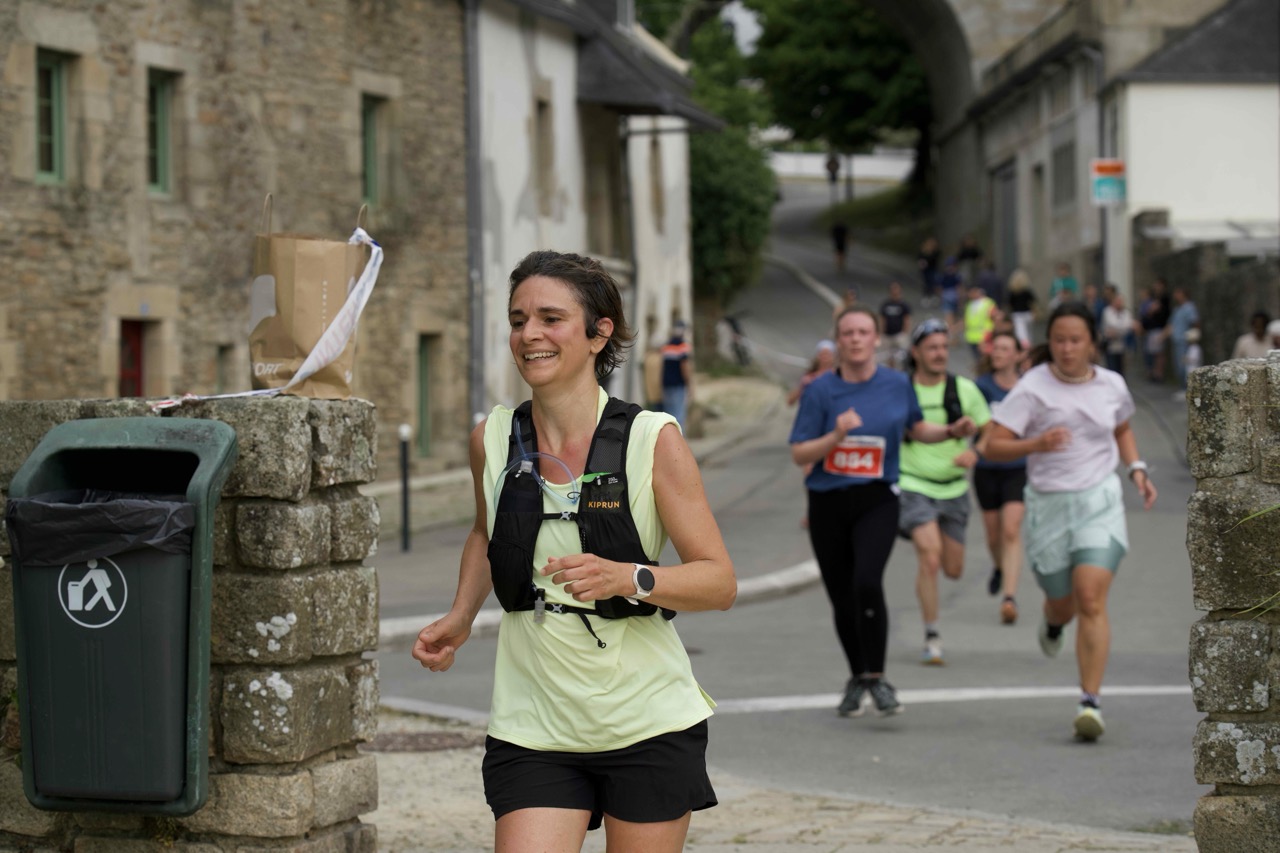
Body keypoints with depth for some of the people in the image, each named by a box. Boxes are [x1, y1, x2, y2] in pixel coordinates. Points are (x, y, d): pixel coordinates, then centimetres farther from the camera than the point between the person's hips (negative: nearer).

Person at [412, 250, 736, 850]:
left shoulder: (653, 440, -9)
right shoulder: (492, 440, 1)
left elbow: (719, 582, -9)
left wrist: (628, 578, -26)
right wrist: (459, 619, 7)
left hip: (649, 728, -2)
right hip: (532, 730, 2)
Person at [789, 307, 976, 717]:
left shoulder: (897, 384, 2)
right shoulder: (820, 390, -3)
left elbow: (915, 428, 21)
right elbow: (799, 455, -6)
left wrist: (951, 431, 4)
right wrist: (837, 435, -21)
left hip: (877, 500, -1)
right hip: (828, 501, 1)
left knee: (867, 583, -23)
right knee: (842, 598, 9)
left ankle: (876, 679, -12)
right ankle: (857, 679, 31)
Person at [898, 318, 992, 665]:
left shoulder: (964, 389, -2)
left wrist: (974, 452, -17)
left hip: (953, 488, 3)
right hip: (913, 486, -3)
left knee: (953, 570, 10)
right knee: (929, 555, -22)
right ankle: (932, 638, -13)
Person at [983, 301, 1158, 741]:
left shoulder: (1112, 385, 2)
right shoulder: (1032, 387, -9)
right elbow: (993, 446, -14)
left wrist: (1136, 469, 9)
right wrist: (1036, 444, -31)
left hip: (1100, 503, 0)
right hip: (1047, 506, 0)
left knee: (1092, 602, -16)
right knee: (1063, 604, 13)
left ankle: (1090, 702, -15)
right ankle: (1053, 622, 54)